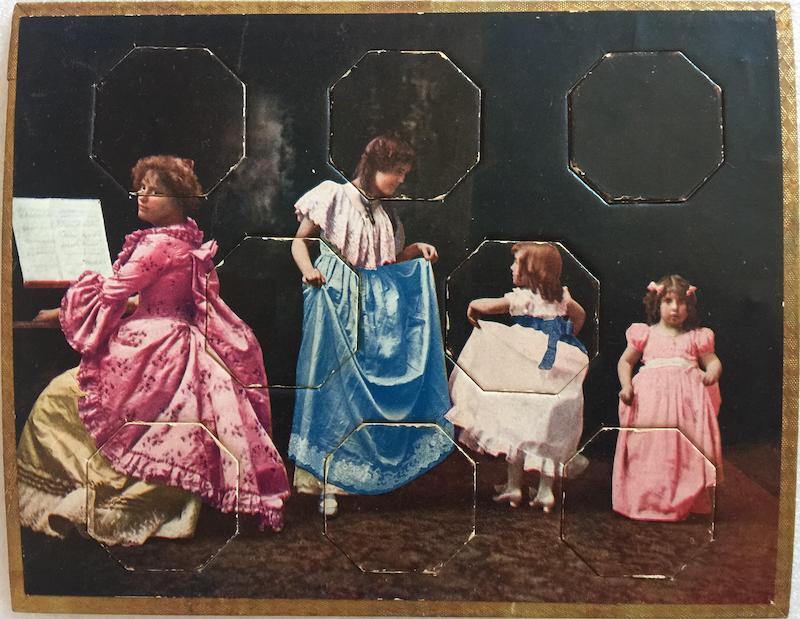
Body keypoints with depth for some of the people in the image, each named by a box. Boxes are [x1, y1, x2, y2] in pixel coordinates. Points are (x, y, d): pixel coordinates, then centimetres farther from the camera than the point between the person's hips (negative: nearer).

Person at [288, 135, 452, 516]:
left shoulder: (384, 215, 17)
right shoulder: (333, 196, -1)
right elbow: (299, 241, 0)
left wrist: (416, 250, 4)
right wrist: (308, 269, -19)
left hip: (371, 307, 6)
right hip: (333, 301, -6)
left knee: (360, 385, 4)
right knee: (327, 379, -5)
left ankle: (336, 477, 13)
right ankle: (314, 475, 3)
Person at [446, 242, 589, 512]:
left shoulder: (521, 298, -12)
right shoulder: (561, 296, 6)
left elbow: (479, 305, -12)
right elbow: (580, 315, 22)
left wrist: (472, 309, 9)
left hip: (527, 376, -5)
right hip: (557, 374, 6)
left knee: (518, 427, 6)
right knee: (548, 431, 10)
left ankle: (514, 486, 14)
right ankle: (545, 491, 15)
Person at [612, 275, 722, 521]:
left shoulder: (695, 337, 18)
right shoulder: (646, 334, 15)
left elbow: (713, 361, 15)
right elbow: (625, 361, 18)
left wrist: (711, 373, -9)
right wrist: (626, 385, 2)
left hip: (688, 398, 1)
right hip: (650, 398, -1)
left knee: (686, 447, -13)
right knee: (649, 445, -10)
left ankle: (687, 498, -1)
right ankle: (646, 498, -1)